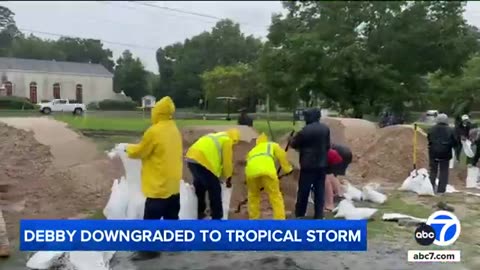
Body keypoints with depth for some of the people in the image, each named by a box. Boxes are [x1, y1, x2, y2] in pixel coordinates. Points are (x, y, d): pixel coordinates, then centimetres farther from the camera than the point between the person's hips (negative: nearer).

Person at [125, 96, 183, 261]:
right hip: (173, 183, 8)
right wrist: (135, 148, 18)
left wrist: (129, 149, 13)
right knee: (171, 216, 18)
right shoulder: (174, 130, 7)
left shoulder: (154, 131, -19)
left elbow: (139, 152, -8)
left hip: (159, 185, -8)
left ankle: (149, 249, 6)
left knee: (151, 218, 0)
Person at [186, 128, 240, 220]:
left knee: (199, 187, 25)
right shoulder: (227, 140, 4)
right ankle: (217, 217, 9)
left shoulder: (217, 137, 30)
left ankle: (199, 212, 37)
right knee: (215, 190, 3)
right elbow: (227, 162, 4)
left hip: (192, 158, 9)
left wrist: (219, 175, 32)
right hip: (202, 161, -9)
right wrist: (228, 178, 18)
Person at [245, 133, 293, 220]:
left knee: (253, 196, 25)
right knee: (275, 196, 5)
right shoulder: (272, 145, 35)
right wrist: (287, 169, 21)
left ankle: (253, 218, 29)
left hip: (251, 171, 3)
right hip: (267, 170, -3)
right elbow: (281, 155, 16)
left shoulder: (252, 151, 43)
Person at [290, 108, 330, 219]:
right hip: (322, 164, 5)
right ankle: (319, 215, 11)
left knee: (303, 190, 5)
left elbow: (293, 144, -4)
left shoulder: (305, 130, -16)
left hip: (308, 164, -5)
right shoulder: (325, 129, 3)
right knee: (319, 190, 9)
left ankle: (299, 214, 14)